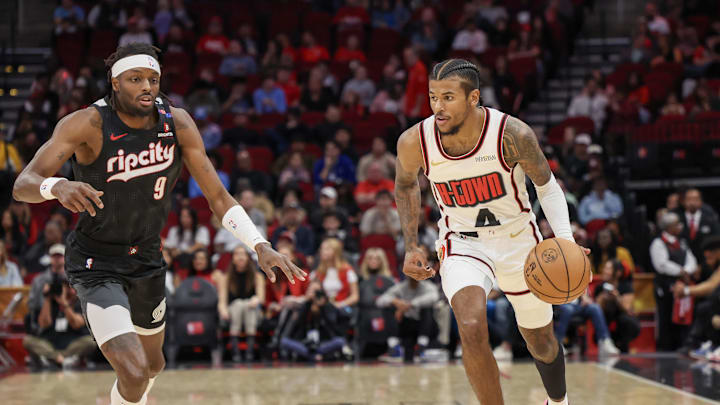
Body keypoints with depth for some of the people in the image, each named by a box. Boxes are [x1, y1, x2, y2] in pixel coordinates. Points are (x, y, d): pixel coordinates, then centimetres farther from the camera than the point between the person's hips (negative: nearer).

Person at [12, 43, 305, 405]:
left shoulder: (177, 124, -10)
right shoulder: (88, 124, -22)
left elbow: (218, 196, -7)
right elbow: (22, 185, -28)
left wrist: (261, 246, -20)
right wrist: (58, 187, -51)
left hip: (147, 261, 6)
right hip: (96, 264, -6)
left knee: (153, 364, 26)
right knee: (133, 373, -23)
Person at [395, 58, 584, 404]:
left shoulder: (513, 135, -26)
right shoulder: (414, 142, -20)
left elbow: (547, 186, -8)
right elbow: (406, 184, 4)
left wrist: (566, 240, -22)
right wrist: (411, 247, -2)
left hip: (517, 239, 0)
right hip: (462, 243, 0)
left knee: (540, 342, 17)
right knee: (472, 330, -28)